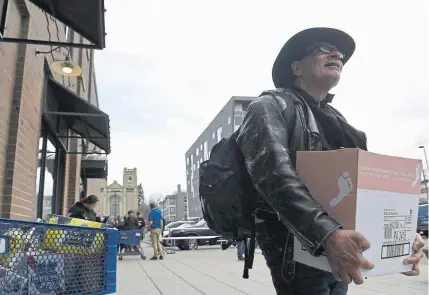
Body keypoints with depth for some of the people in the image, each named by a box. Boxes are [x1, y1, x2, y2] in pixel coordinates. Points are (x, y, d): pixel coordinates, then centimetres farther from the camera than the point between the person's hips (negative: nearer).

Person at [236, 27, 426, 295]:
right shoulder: (271, 107, -7)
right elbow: (276, 177, -23)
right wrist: (327, 234, -35)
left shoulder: (337, 120, 16)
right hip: (296, 248, -7)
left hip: (339, 251, 7)